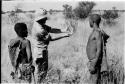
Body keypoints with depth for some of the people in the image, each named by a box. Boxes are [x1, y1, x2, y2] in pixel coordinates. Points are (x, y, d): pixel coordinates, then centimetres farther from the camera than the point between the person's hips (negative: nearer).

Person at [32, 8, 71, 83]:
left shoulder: (38, 24, 2)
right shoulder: (40, 30, -28)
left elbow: (51, 30, 3)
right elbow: (51, 38, -16)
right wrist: (64, 35, -10)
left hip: (41, 50, 10)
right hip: (41, 52, -10)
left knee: (44, 70, 21)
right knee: (41, 71, 3)